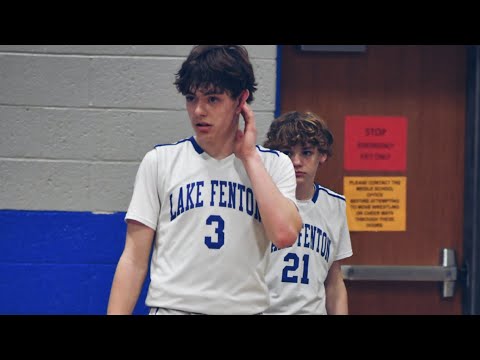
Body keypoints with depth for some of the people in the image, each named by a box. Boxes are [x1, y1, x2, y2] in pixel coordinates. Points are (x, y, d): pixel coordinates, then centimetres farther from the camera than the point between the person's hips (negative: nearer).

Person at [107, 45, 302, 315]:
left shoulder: (273, 164, 4)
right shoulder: (160, 161, 4)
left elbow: (284, 234, -14)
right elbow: (134, 260, 2)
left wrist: (249, 156, -6)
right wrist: (116, 313, -9)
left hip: (247, 308, 0)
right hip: (172, 306, 0)